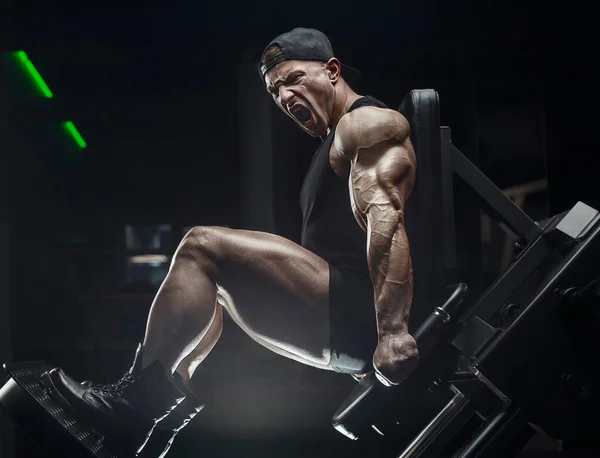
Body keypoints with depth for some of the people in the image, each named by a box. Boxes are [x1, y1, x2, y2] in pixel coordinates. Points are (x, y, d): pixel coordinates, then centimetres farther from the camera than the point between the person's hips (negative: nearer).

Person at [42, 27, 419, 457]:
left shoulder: (369, 123, -5)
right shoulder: (337, 144, 27)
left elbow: (386, 218, -21)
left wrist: (393, 330, -34)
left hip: (360, 310, -11)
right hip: (342, 323, 11)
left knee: (203, 247, -17)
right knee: (211, 282, 22)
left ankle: (138, 398, -13)